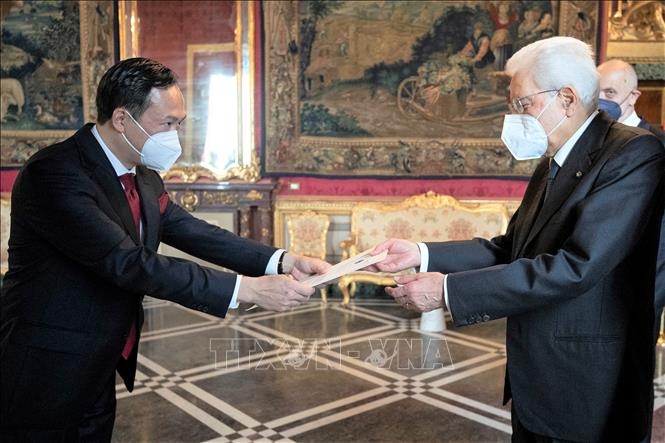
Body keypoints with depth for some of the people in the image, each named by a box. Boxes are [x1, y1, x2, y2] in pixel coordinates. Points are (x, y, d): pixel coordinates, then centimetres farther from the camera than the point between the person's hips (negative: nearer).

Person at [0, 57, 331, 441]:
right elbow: (130, 264, -30)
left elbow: (193, 233, 4)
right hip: (45, 378, -8)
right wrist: (249, 289, -30)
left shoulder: (144, 178, 4)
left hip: (100, 373, 8)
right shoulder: (55, 173, -23)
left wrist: (283, 261, -10)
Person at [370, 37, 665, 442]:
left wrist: (448, 290, -27)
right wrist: (422, 253, -5)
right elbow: (509, 249, 7)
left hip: (586, 391, -7)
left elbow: (576, 266, -28)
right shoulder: (552, 162, 9)